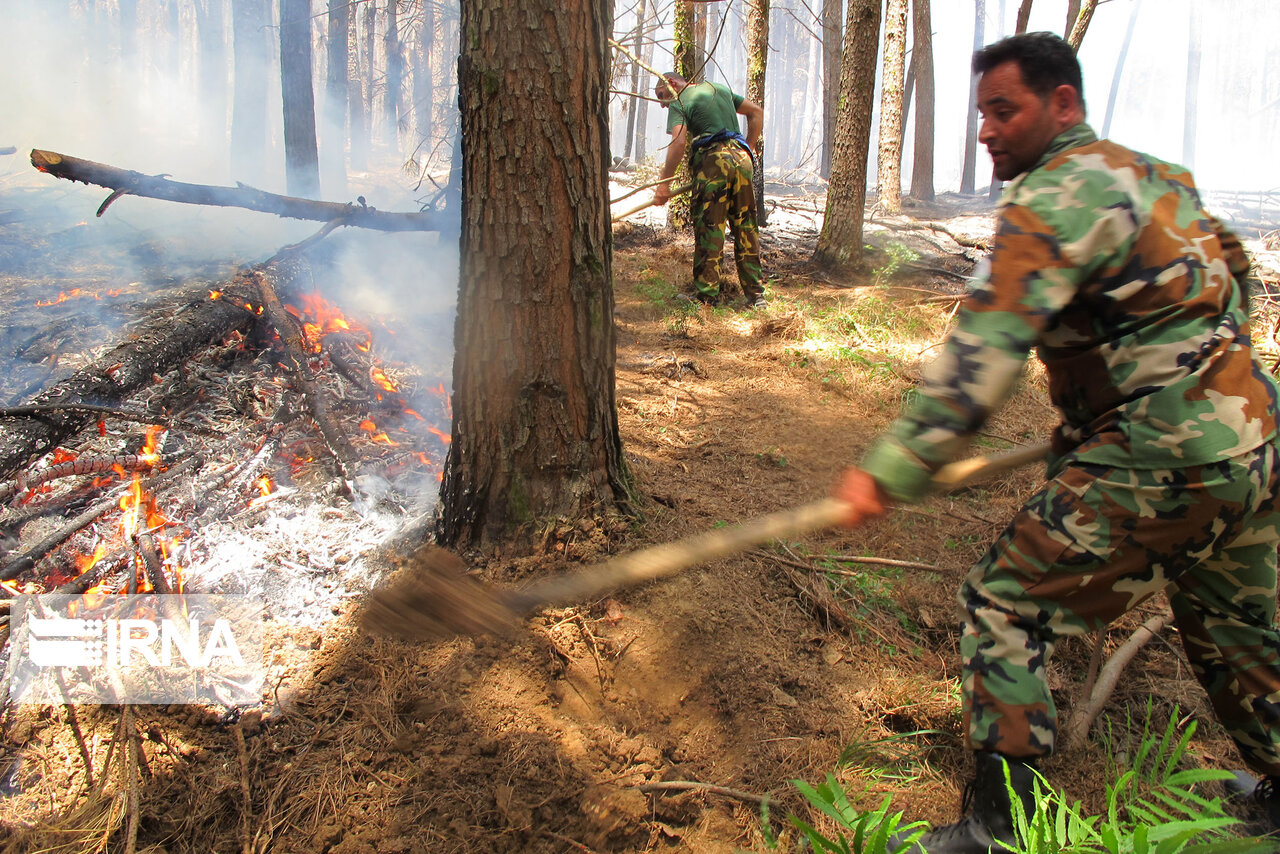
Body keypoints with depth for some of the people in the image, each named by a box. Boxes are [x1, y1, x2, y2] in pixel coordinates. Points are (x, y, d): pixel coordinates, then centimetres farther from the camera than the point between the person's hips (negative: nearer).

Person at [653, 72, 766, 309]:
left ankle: (707, 294, -1)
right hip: (741, 157, 6)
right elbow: (756, 112, 26)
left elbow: (679, 142, -14)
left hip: (712, 159, -6)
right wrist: (748, 148, 24)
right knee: (746, 228, 9)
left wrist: (664, 183, -14)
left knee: (708, 229, -1)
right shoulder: (719, 89, 24)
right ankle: (755, 294, 10)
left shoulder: (679, 103, 3)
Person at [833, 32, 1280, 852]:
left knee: (1005, 606, -4)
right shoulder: (1153, 176, 15)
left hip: (1161, 462, -10)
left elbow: (986, 350, -25)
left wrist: (891, 468, -28)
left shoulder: (1059, 194, -14)